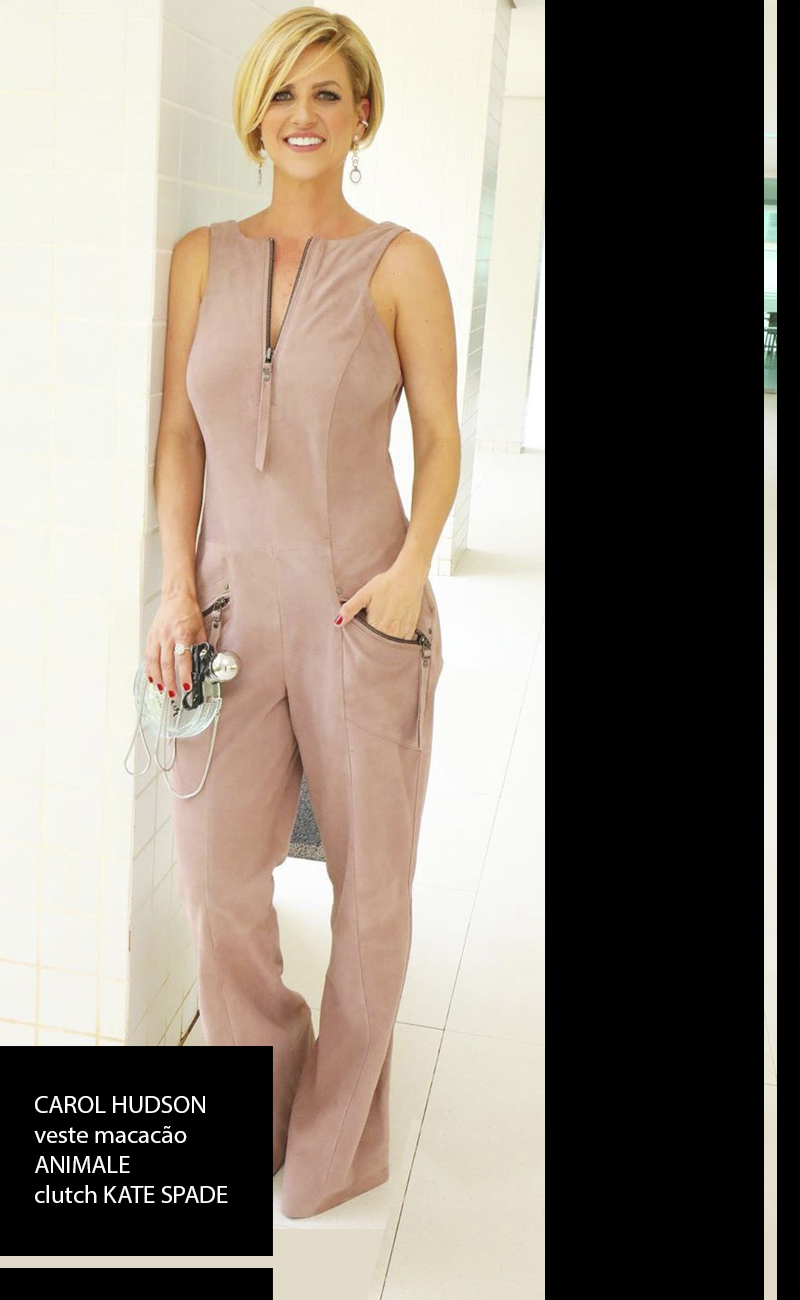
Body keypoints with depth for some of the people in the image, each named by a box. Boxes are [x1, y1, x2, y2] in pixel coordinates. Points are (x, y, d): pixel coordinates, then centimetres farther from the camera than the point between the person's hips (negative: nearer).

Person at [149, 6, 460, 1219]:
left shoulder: (401, 264, -1)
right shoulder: (203, 257, 8)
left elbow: (441, 440, 0)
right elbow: (180, 434, 7)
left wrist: (412, 567, -15)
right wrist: (179, 590, -2)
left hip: (363, 613, -2)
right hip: (239, 605, 3)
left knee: (371, 883, 8)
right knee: (218, 880, 4)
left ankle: (342, 1128, 32)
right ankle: (262, 1097, 33)